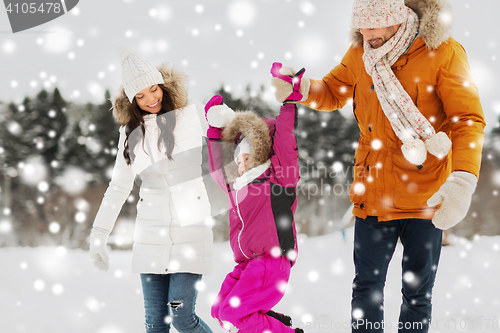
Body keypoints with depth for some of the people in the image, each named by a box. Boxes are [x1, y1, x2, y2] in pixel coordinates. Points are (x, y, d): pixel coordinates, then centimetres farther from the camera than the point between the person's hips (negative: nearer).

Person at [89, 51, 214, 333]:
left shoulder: (190, 116, -1)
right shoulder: (132, 132, 8)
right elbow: (119, 186, 14)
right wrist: (98, 236, 13)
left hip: (192, 229, -3)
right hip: (152, 233, 3)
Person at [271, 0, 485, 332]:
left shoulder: (443, 53, -12)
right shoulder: (361, 53, 3)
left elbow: (469, 120, -17)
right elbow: (333, 93, 18)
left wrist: (463, 181, -31)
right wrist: (300, 87, -5)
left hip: (426, 195, -3)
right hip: (373, 192, 4)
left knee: (418, 292, 9)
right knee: (367, 286, 8)